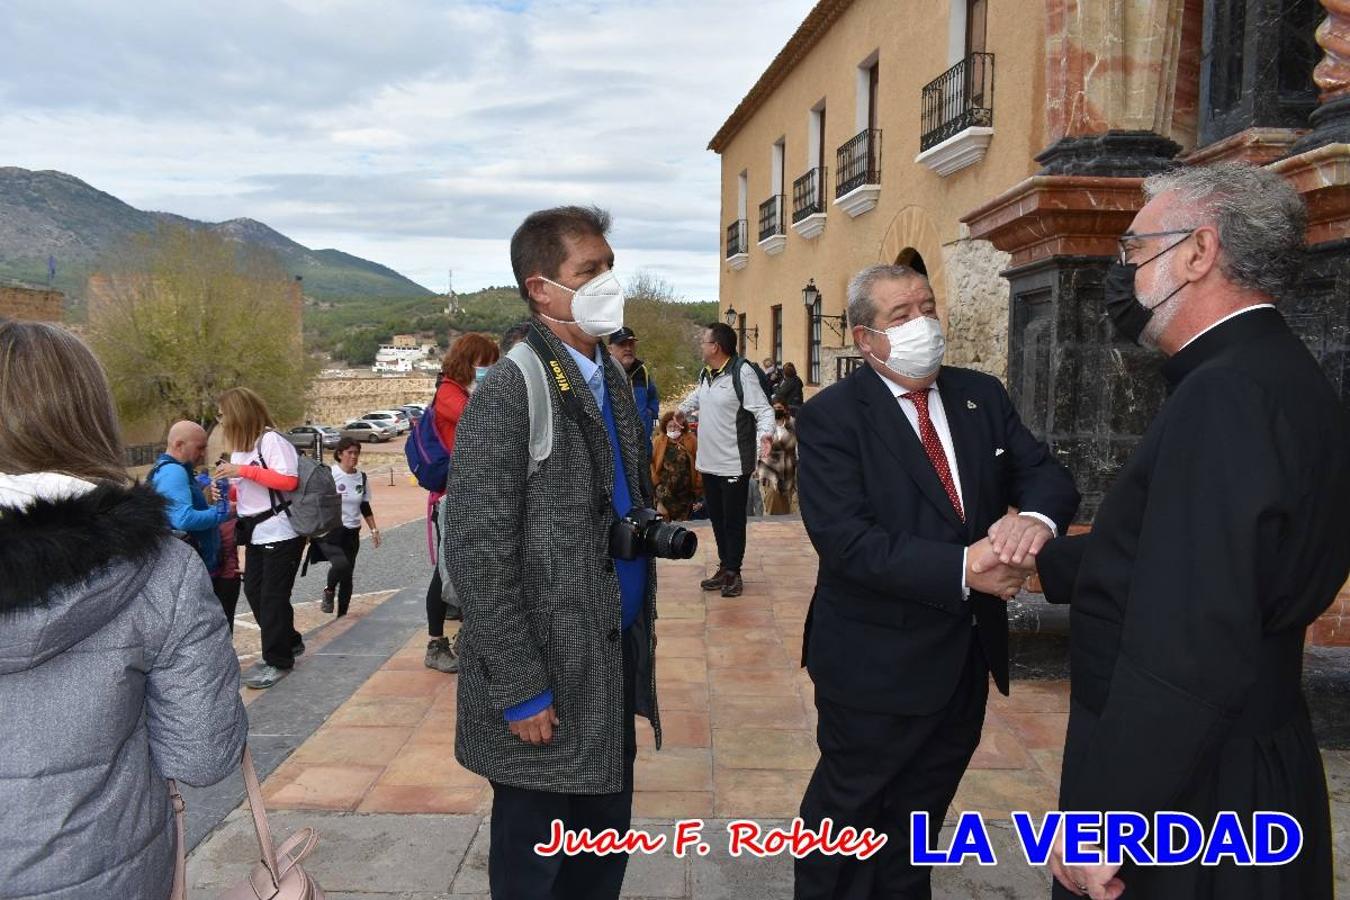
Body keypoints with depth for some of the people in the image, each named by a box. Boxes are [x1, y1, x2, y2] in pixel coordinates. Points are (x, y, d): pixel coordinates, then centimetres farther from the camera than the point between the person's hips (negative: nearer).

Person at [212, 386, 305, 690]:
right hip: (256, 533, 9)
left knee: (273, 596, -3)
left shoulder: (271, 439, -14)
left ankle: (279, 661, 9)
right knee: (254, 592, 13)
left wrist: (243, 470, -23)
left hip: (280, 533, -9)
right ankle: (289, 642, 29)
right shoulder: (240, 446, 12)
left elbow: (289, 480, -23)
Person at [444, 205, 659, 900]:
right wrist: (521, 690, -17)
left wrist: (643, 622, 13)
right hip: (550, 681, -7)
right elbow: (478, 553, -18)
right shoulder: (510, 389, -16)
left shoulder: (614, 379, 8)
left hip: (618, 664, 7)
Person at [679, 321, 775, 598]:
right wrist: (681, 410, 42)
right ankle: (724, 568, 25)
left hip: (734, 464, -8)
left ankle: (733, 571, 15)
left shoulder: (742, 372, -16)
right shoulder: (706, 373, 9)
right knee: (716, 518, 14)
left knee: (734, 521, 2)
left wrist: (765, 434, -35)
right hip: (709, 462, 8)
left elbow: (764, 409, -18)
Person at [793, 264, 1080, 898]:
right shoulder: (831, 416, -15)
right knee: (848, 805, 14)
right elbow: (844, 537, -25)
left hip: (967, 654, 6)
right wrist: (960, 569, -30)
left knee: (921, 811, 25)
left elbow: (1046, 474, -1)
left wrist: (1036, 516, -24)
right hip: (877, 661, -6)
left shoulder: (982, 395, 4)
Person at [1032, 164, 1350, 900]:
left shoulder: (1227, 394, -25)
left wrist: (1098, 821, -23)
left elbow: (1188, 654, -30)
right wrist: (1042, 563, 23)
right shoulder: (1277, 376, 7)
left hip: (1182, 792, -9)